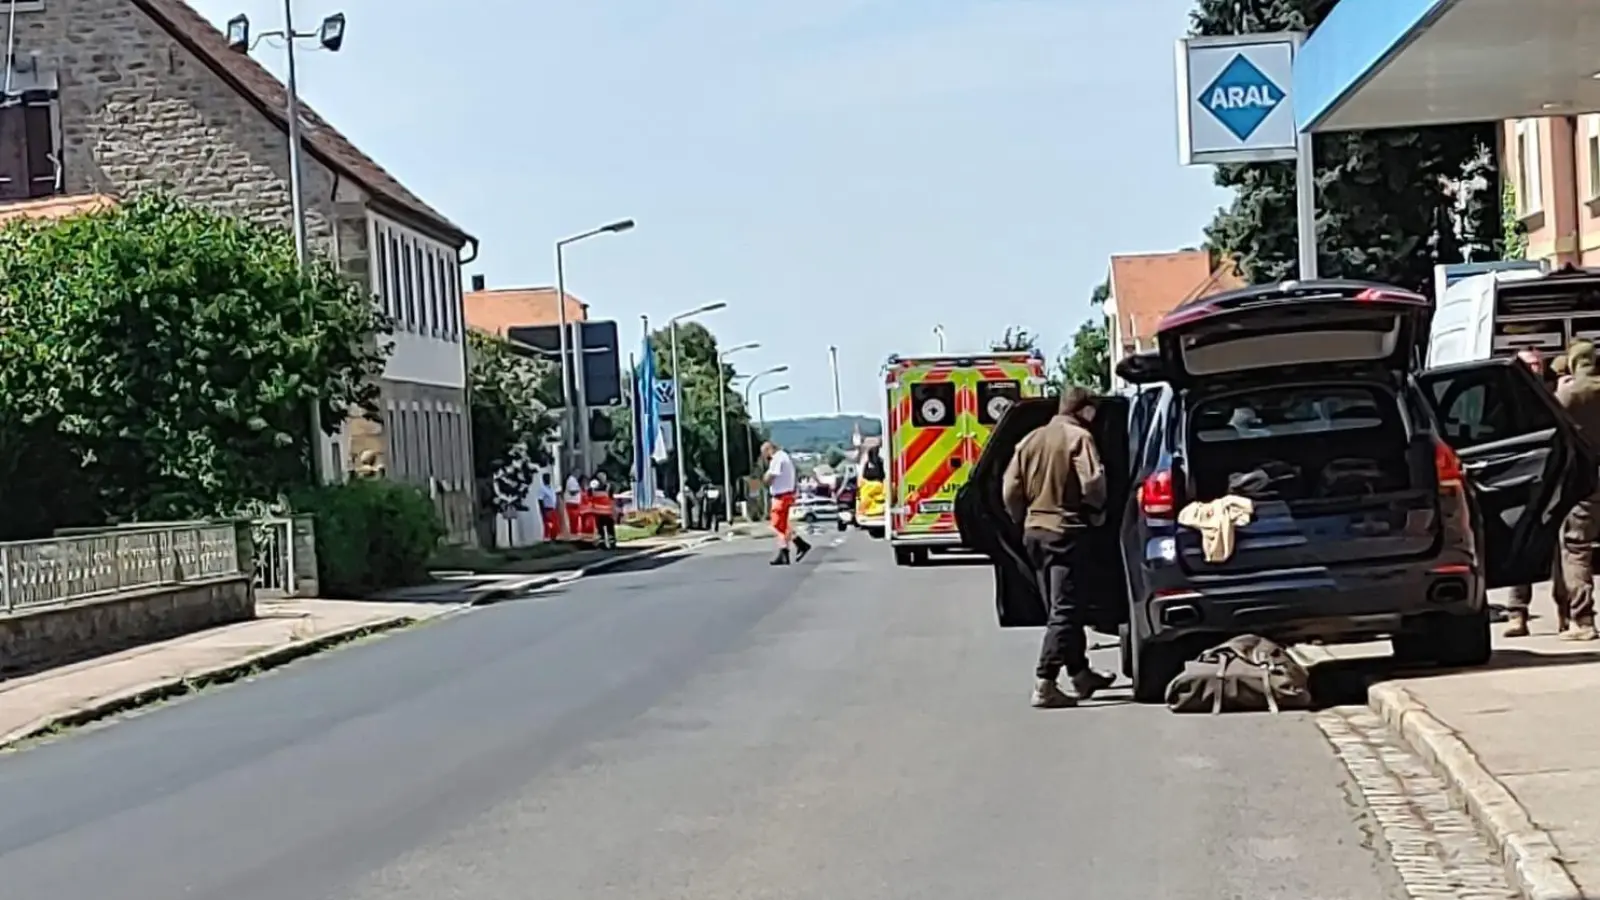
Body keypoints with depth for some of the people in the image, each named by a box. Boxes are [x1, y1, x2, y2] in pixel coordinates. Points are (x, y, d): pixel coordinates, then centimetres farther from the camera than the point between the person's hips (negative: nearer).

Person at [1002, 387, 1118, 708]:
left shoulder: (1030, 440, 11)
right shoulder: (1079, 438, -8)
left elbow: (1011, 491, 8)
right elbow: (1092, 483, -20)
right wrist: (1097, 512, -2)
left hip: (1034, 530, 7)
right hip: (1065, 530, -7)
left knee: (1061, 608, 17)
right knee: (1064, 611, -7)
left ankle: (1080, 673, 28)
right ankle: (1044, 684, -13)